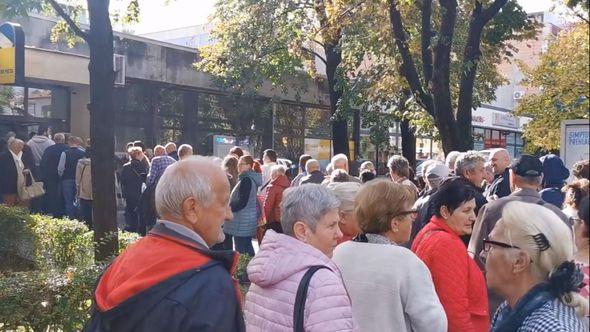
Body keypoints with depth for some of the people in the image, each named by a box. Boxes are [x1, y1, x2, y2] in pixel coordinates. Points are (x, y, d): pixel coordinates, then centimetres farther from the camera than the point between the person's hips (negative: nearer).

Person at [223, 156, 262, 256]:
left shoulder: (246, 180, -16)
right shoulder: (252, 179, 16)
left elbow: (242, 202, -21)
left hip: (242, 223, -11)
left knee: (241, 250, -8)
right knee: (248, 249, 16)